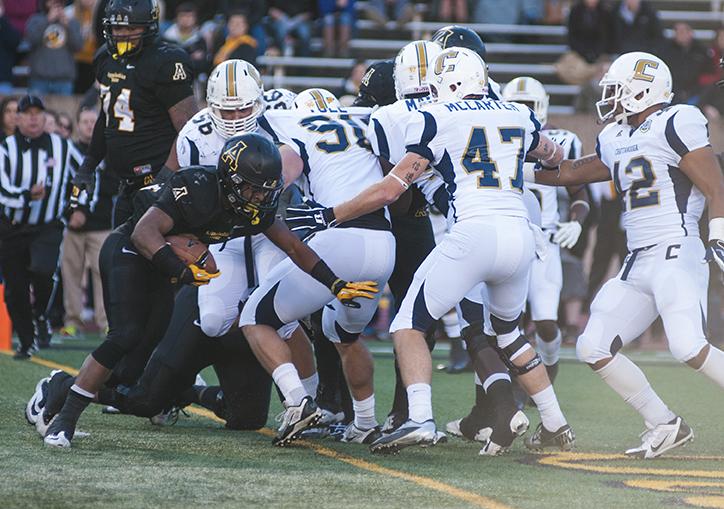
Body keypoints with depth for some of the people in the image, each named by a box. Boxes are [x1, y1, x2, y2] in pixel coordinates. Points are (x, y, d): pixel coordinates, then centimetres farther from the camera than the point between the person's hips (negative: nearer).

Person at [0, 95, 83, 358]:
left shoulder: (62, 147, 1)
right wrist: (27, 195, -31)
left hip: (47, 228, -1)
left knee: (42, 270, -27)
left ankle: (40, 316, 1)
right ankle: (27, 343, 19)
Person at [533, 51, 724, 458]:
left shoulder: (676, 125, -6)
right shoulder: (617, 140, 18)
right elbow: (570, 173, 30)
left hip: (677, 255, -9)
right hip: (637, 267, 9)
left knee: (689, 347, -26)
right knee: (594, 348, 2)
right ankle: (665, 426, 9)